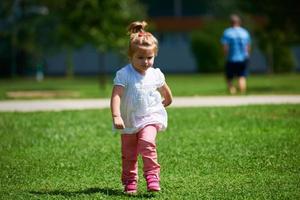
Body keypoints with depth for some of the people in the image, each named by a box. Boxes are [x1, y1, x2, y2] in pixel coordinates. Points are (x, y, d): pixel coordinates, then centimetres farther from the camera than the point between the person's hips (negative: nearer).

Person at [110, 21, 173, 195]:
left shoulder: (156, 74, -2)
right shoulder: (124, 75, -14)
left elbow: (165, 90, 21)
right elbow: (116, 96, -24)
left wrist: (167, 102, 38)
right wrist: (116, 116, -37)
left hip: (150, 118, 0)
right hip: (129, 122, 0)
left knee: (147, 143, -27)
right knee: (128, 155, 10)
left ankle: (152, 177, -25)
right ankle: (130, 183, 25)